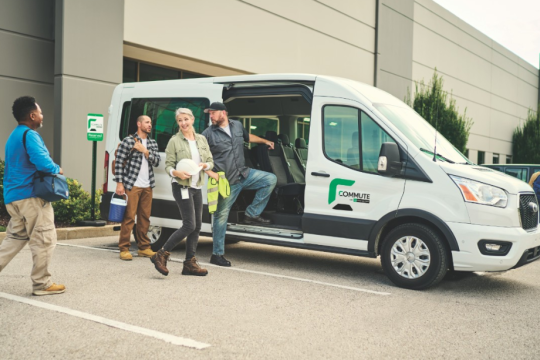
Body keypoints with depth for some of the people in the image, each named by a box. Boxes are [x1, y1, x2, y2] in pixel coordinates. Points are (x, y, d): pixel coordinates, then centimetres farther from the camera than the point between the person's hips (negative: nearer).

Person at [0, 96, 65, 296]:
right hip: (31, 195, -10)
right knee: (44, 239, -1)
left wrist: (51, 168, 13)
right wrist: (57, 169, -5)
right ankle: (42, 284, 4)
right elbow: (43, 163, -26)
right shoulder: (30, 135, -13)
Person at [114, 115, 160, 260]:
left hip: (147, 186, 6)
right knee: (129, 217, -6)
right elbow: (119, 163, -4)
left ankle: (144, 248, 16)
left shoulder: (152, 143, 16)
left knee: (145, 218, 9)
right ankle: (124, 249, 1)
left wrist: (145, 151, -9)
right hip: (131, 185, -5)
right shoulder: (128, 141, -1)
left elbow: (156, 162, 5)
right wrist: (119, 183, -9)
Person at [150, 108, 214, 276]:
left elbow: (211, 162, 13)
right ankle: (161, 255, -1)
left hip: (197, 187, 7)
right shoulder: (174, 141, -5)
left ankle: (190, 263, 16)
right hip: (182, 187, -6)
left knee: (197, 226, 7)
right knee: (189, 225, -12)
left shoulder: (201, 139, 9)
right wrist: (177, 173, -26)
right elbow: (168, 165, -5)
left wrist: (205, 165, -10)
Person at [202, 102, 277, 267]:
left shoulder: (237, 125, 9)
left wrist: (264, 141, 30)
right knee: (221, 216, -1)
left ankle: (252, 214, 2)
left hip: (244, 174, 5)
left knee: (271, 179, -4)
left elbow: (247, 136, 31)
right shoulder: (208, 133, -6)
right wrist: (209, 171, -17)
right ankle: (217, 254, 9)